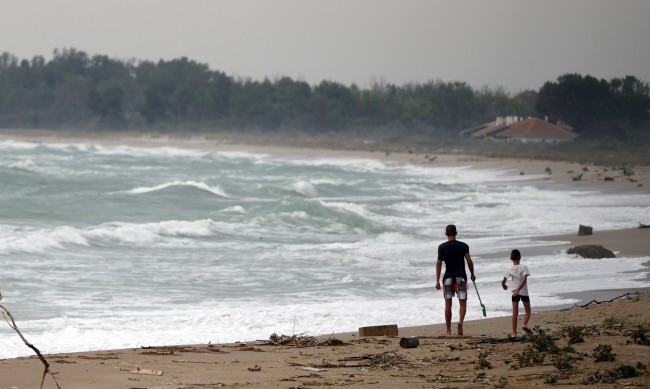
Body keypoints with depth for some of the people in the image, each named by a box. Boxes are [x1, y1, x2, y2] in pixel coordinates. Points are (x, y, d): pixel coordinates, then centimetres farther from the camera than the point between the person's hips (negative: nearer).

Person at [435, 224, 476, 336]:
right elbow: (469, 261, -3)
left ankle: (448, 330, 10)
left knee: (448, 304, 8)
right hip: (461, 277, 0)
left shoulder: (442, 247, -1)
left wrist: (437, 281, 0)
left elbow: (439, 264, -3)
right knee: (462, 302, 3)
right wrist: (472, 274, 12)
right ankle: (460, 321, -25)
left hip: (448, 278, 0)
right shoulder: (463, 246, 0)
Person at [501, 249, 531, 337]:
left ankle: (514, 332, 2)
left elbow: (503, 281, 1)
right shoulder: (524, 267, -8)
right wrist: (518, 289, -24)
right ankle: (525, 324, -16)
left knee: (515, 313, 6)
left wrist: (504, 286, 22)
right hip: (524, 292, -2)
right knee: (528, 311, 10)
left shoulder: (510, 270, 0)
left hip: (514, 293, 2)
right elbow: (524, 280, -21)